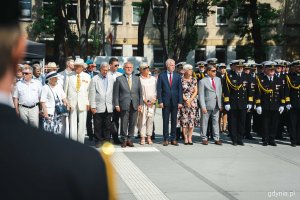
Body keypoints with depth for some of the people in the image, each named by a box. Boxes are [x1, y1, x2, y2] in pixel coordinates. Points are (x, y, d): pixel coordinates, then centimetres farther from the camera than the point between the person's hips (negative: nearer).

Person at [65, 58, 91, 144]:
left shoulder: (87, 77, 5)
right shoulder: (69, 76, 3)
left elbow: (89, 90, 5)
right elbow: (65, 89, 6)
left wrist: (88, 103, 0)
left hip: (83, 103, 1)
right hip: (72, 103, -1)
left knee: (82, 125, 5)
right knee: (72, 124, 0)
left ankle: (81, 143, 14)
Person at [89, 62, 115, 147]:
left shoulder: (112, 79, 8)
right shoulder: (95, 79, 1)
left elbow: (114, 92, 9)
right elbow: (92, 93, -1)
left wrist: (114, 104, 4)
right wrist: (93, 106, -6)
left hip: (109, 107, 2)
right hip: (98, 107, -2)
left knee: (107, 126, 5)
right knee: (98, 126, 2)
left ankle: (106, 141, 13)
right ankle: (98, 141, 12)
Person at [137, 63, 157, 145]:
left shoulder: (153, 79, 12)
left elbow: (156, 90, 11)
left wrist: (154, 99, -2)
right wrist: (144, 100, -9)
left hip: (152, 102, 4)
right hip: (142, 102, -3)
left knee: (150, 119, 2)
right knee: (142, 119, -5)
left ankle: (149, 137, 6)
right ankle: (142, 138, -1)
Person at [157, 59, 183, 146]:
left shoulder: (177, 76, 7)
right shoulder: (161, 75, 3)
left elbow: (180, 89, 4)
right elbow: (159, 89, 1)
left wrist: (180, 102, -3)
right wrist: (160, 101, -8)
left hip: (175, 102, 1)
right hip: (165, 101, -1)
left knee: (174, 121, 5)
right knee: (165, 121, 2)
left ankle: (173, 139, 12)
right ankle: (166, 139, 8)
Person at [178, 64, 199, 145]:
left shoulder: (194, 80, 8)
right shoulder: (181, 80, -1)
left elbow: (196, 91, 6)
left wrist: (190, 100, -7)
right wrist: (186, 100, -12)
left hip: (193, 102, 2)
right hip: (183, 102, -2)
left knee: (192, 120, -1)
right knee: (184, 120, -3)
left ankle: (190, 138, 6)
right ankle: (185, 138, 3)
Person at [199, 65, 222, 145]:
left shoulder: (218, 79, 11)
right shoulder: (203, 81, -6)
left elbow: (220, 92, 15)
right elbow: (201, 95, -9)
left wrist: (220, 104, 10)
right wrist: (203, 107, -15)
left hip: (216, 105, 5)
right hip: (207, 105, -4)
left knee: (216, 122, 7)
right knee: (204, 122, 4)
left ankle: (216, 139, 12)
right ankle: (204, 139, 14)